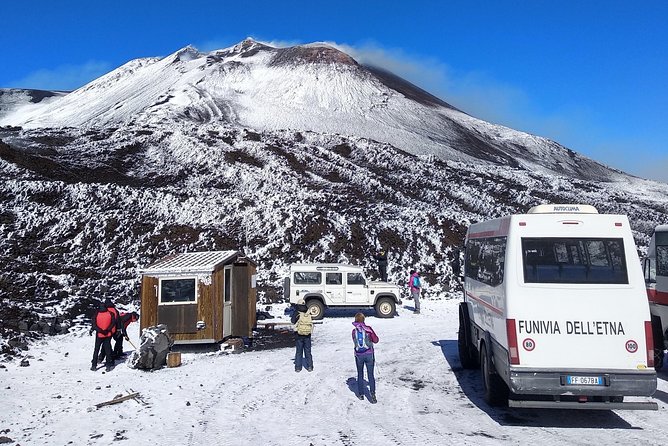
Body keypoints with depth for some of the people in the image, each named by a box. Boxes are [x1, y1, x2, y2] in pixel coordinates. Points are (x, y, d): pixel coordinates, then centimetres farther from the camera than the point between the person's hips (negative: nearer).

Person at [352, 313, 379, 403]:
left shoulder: (354, 331, -2)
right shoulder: (368, 329, -8)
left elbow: (355, 342, 10)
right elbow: (376, 340, 0)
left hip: (358, 355, 1)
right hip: (369, 355, -1)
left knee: (360, 375, 17)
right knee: (370, 375, 5)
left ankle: (361, 394, 22)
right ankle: (372, 393, -10)